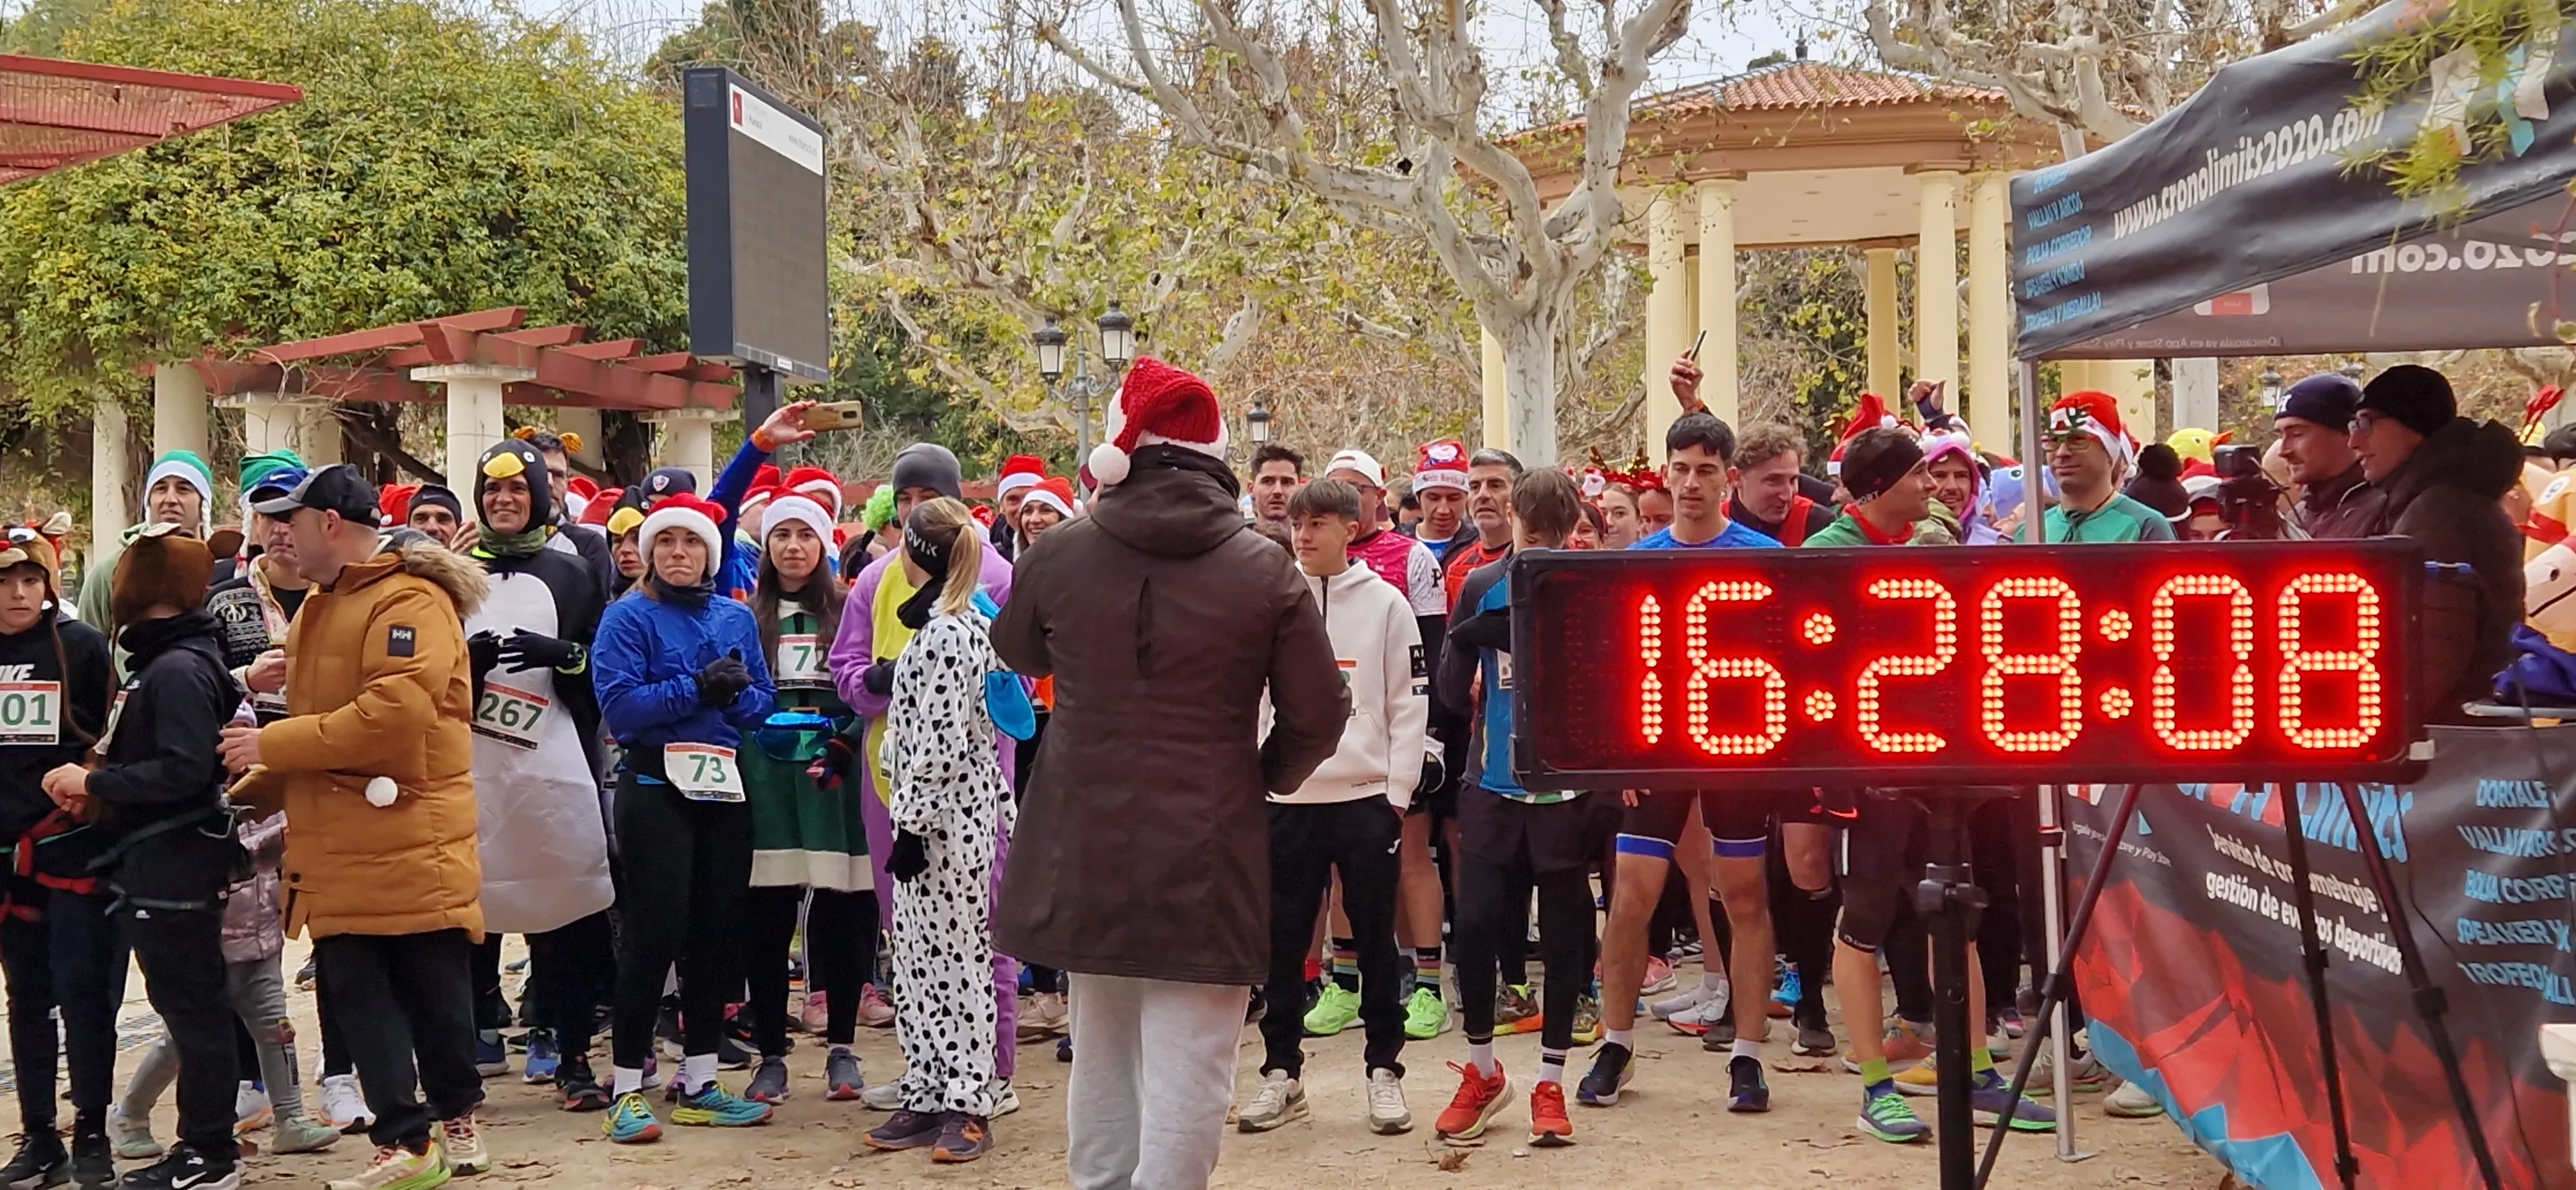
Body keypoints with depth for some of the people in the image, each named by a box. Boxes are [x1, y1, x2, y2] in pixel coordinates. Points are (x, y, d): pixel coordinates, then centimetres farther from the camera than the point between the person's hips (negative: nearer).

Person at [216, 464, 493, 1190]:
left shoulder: (412, 602, -12)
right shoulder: (320, 608, 19)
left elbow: (394, 713, -24)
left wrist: (274, 745, -18)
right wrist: (251, 792, 14)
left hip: (412, 841, -8)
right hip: (337, 848, 8)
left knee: (434, 991, 4)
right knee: (356, 990, 2)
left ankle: (455, 1119, 21)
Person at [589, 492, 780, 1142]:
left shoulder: (737, 618, 12)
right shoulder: (628, 618, -3)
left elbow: (764, 701, 9)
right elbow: (618, 704, -15)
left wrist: (737, 694, -12)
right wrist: (697, 689, -20)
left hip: (724, 787, 5)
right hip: (656, 788, -5)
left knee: (718, 930, 8)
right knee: (653, 932, -5)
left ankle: (699, 1082, 17)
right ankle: (627, 1089, 3)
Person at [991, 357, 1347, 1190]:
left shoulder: (1060, 552, -4)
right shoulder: (1264, 568, -10)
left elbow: (1017, 654, 16)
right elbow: (1319, 713, -5)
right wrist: (1268, 776, 13)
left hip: (1084, 845, 4)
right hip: (1206, 852, -4)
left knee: (1101, 1046, 20)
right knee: (1187, 1061, -1)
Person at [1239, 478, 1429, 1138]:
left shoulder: (1385, 603, 2)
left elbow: (1409, 704, 2)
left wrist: (1398, 793, -5)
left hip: (1367, 797, -1)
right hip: (1286, 797, 1)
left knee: (1375, 939, 5)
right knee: (1282, 941, 6)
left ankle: (1384, 1069, 15)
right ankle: (1282, 1070, 17)